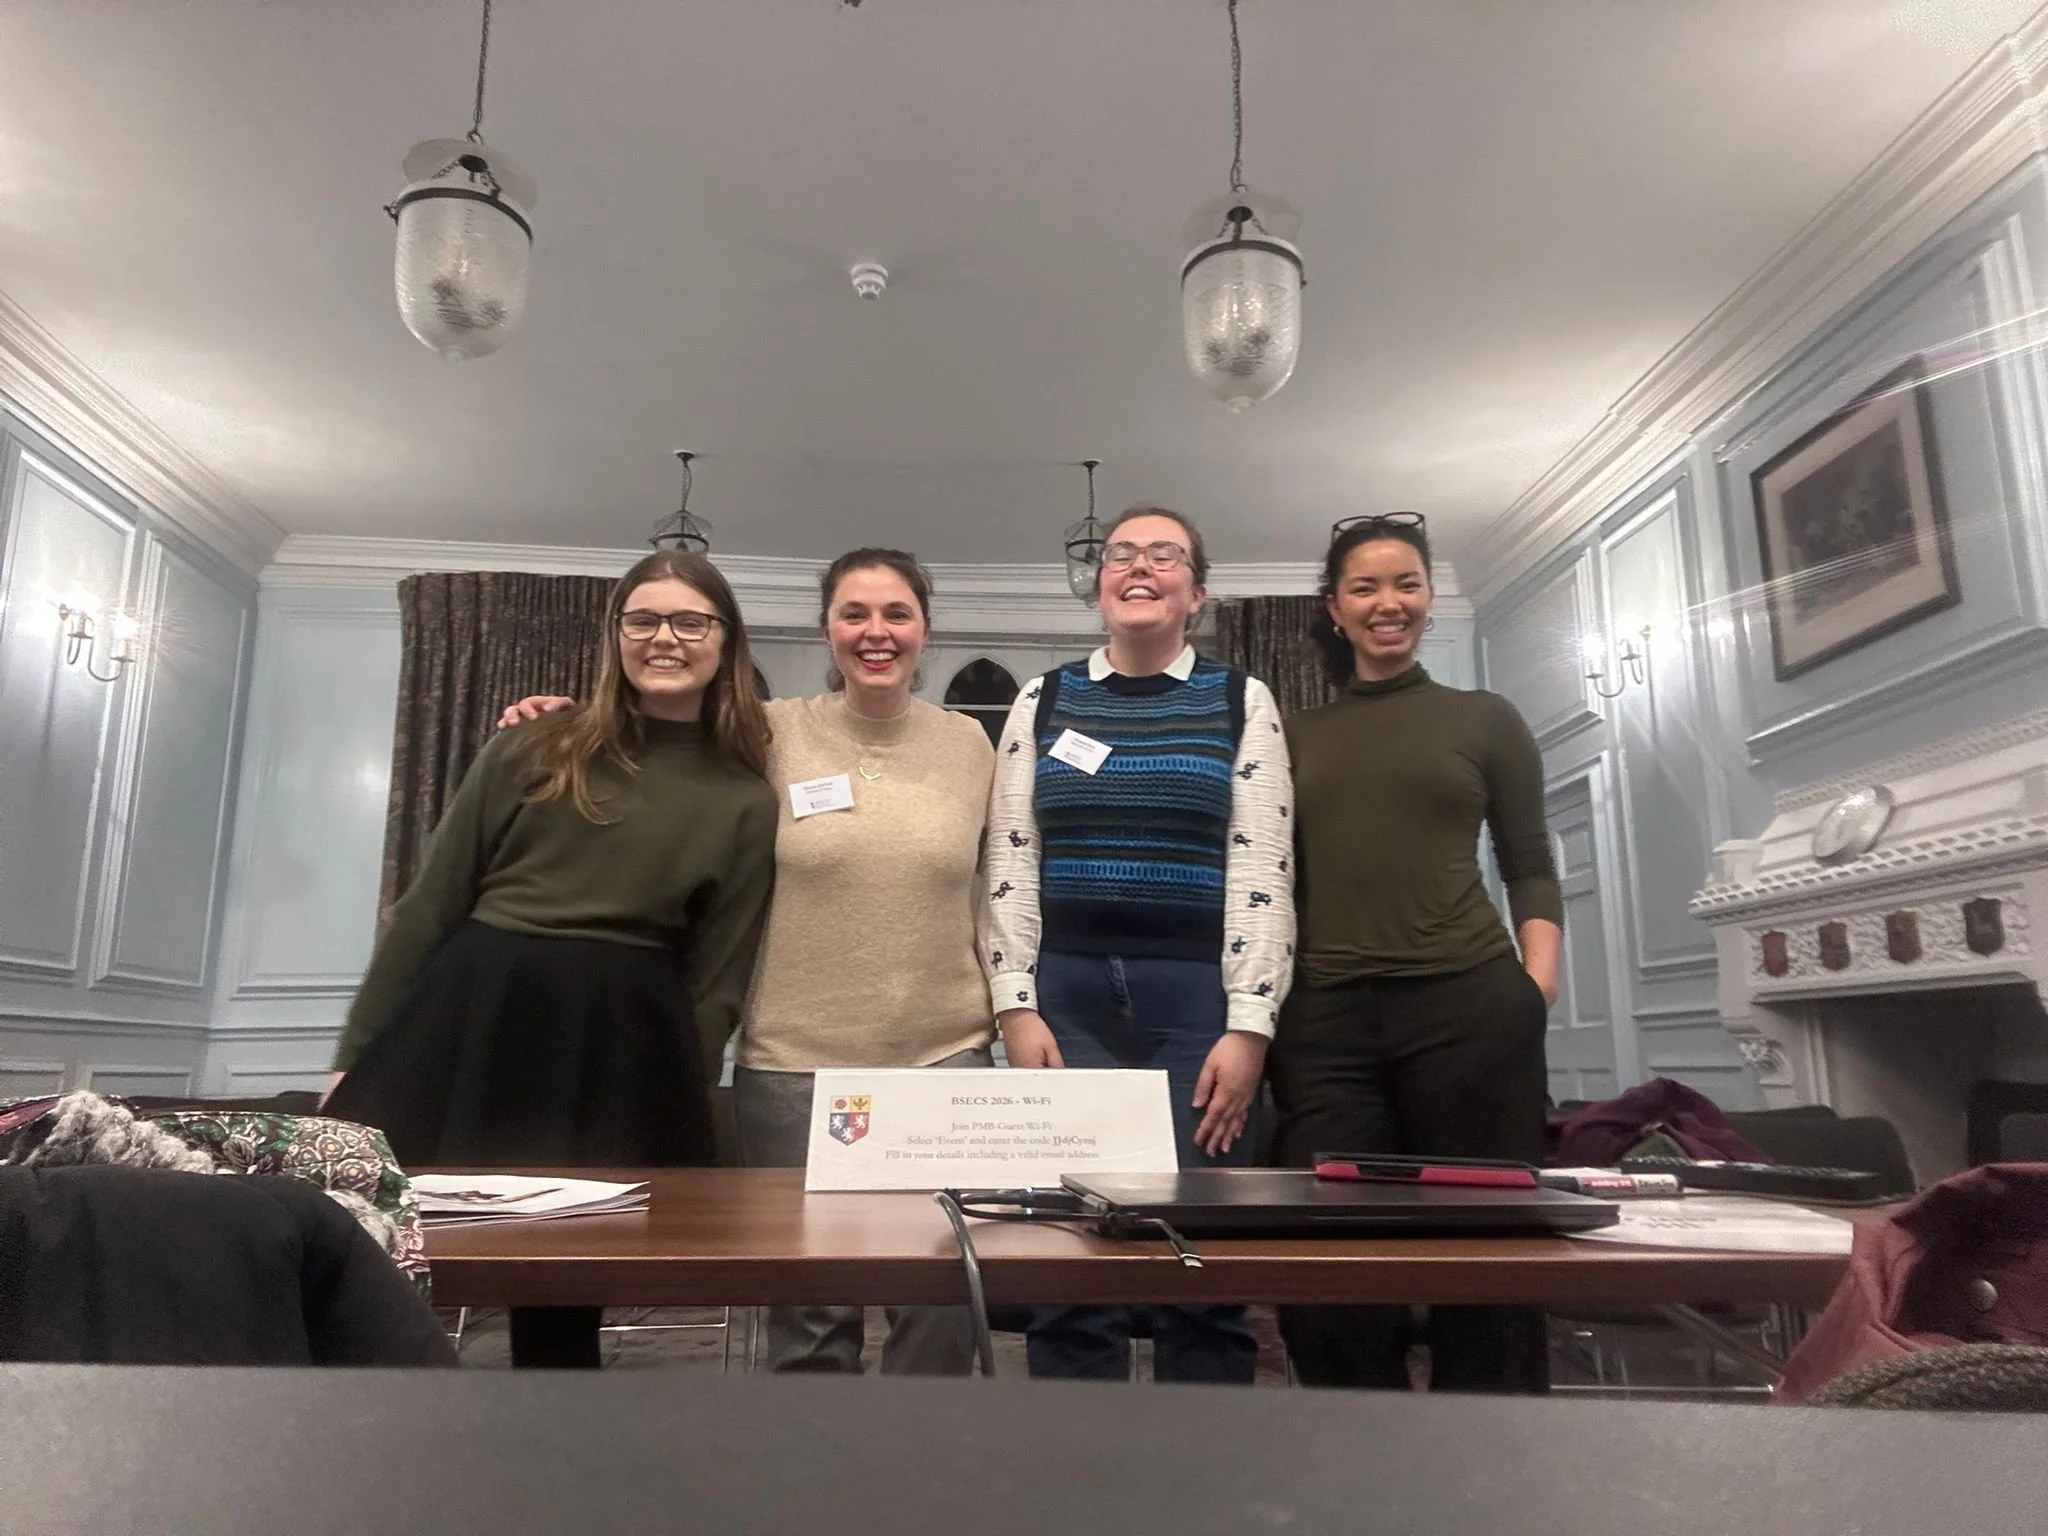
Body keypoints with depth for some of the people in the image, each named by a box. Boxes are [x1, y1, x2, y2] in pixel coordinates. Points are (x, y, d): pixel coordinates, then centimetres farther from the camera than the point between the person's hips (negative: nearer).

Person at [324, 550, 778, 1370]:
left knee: (561, 1296, 7)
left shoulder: (745, 803, 4)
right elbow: (428, 906, 8)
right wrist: (356, 1055, 6)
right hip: (463, 1023, 1)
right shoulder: (529, 753, 6)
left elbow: (716, 981, 6)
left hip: (614, 1058, -1)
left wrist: (666, 1093, -2)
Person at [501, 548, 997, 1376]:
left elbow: (995, 893, 12)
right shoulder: (770, 735, -1)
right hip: (793, 1064, -1)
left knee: (942, 1300, 7)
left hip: (945, 1059, 2)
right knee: (807, 1311, 9)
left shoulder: (970, 743, 5)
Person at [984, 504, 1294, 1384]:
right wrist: (1017, 1009, -3)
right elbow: (1009, 865, 6)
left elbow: (1262, 870, 1)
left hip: (1197, 996, -1)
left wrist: (1249, 1024, -7)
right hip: (1067, 995, 1)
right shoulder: (1043, 701, 11)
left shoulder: (1241, 702, 7)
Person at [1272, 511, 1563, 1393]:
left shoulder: (1485, 720, 11)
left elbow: (1530, 867, 10)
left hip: (1470, 1004, -1)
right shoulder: (1295, 735, 15)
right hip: (1324, 1017, 2)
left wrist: (1539, 978, -5)